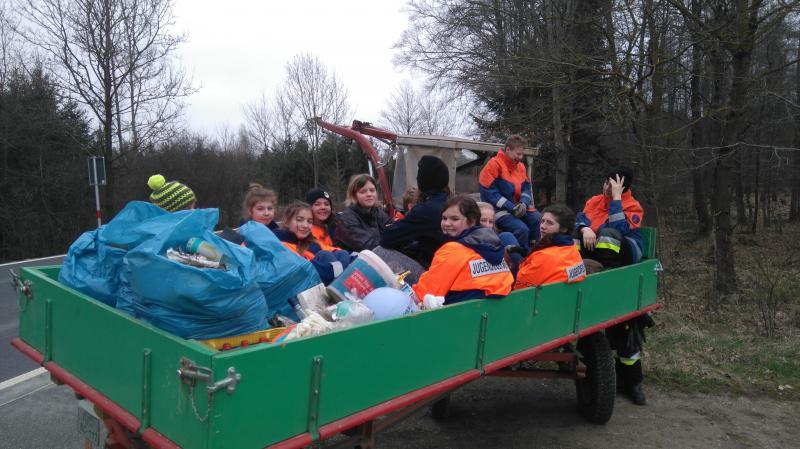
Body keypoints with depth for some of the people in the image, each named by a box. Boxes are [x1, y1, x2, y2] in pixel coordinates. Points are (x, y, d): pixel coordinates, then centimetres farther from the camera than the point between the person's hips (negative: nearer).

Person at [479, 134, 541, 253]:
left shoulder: (520, 166, 11)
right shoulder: (494, 164, -10)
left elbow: (526, 188, 12)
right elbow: (489, 193, -15)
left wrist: (524, 204, -11)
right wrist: (512, 208, -18)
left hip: (519, 209, 7)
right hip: (500, 210, -6)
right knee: (522, 229, -29)